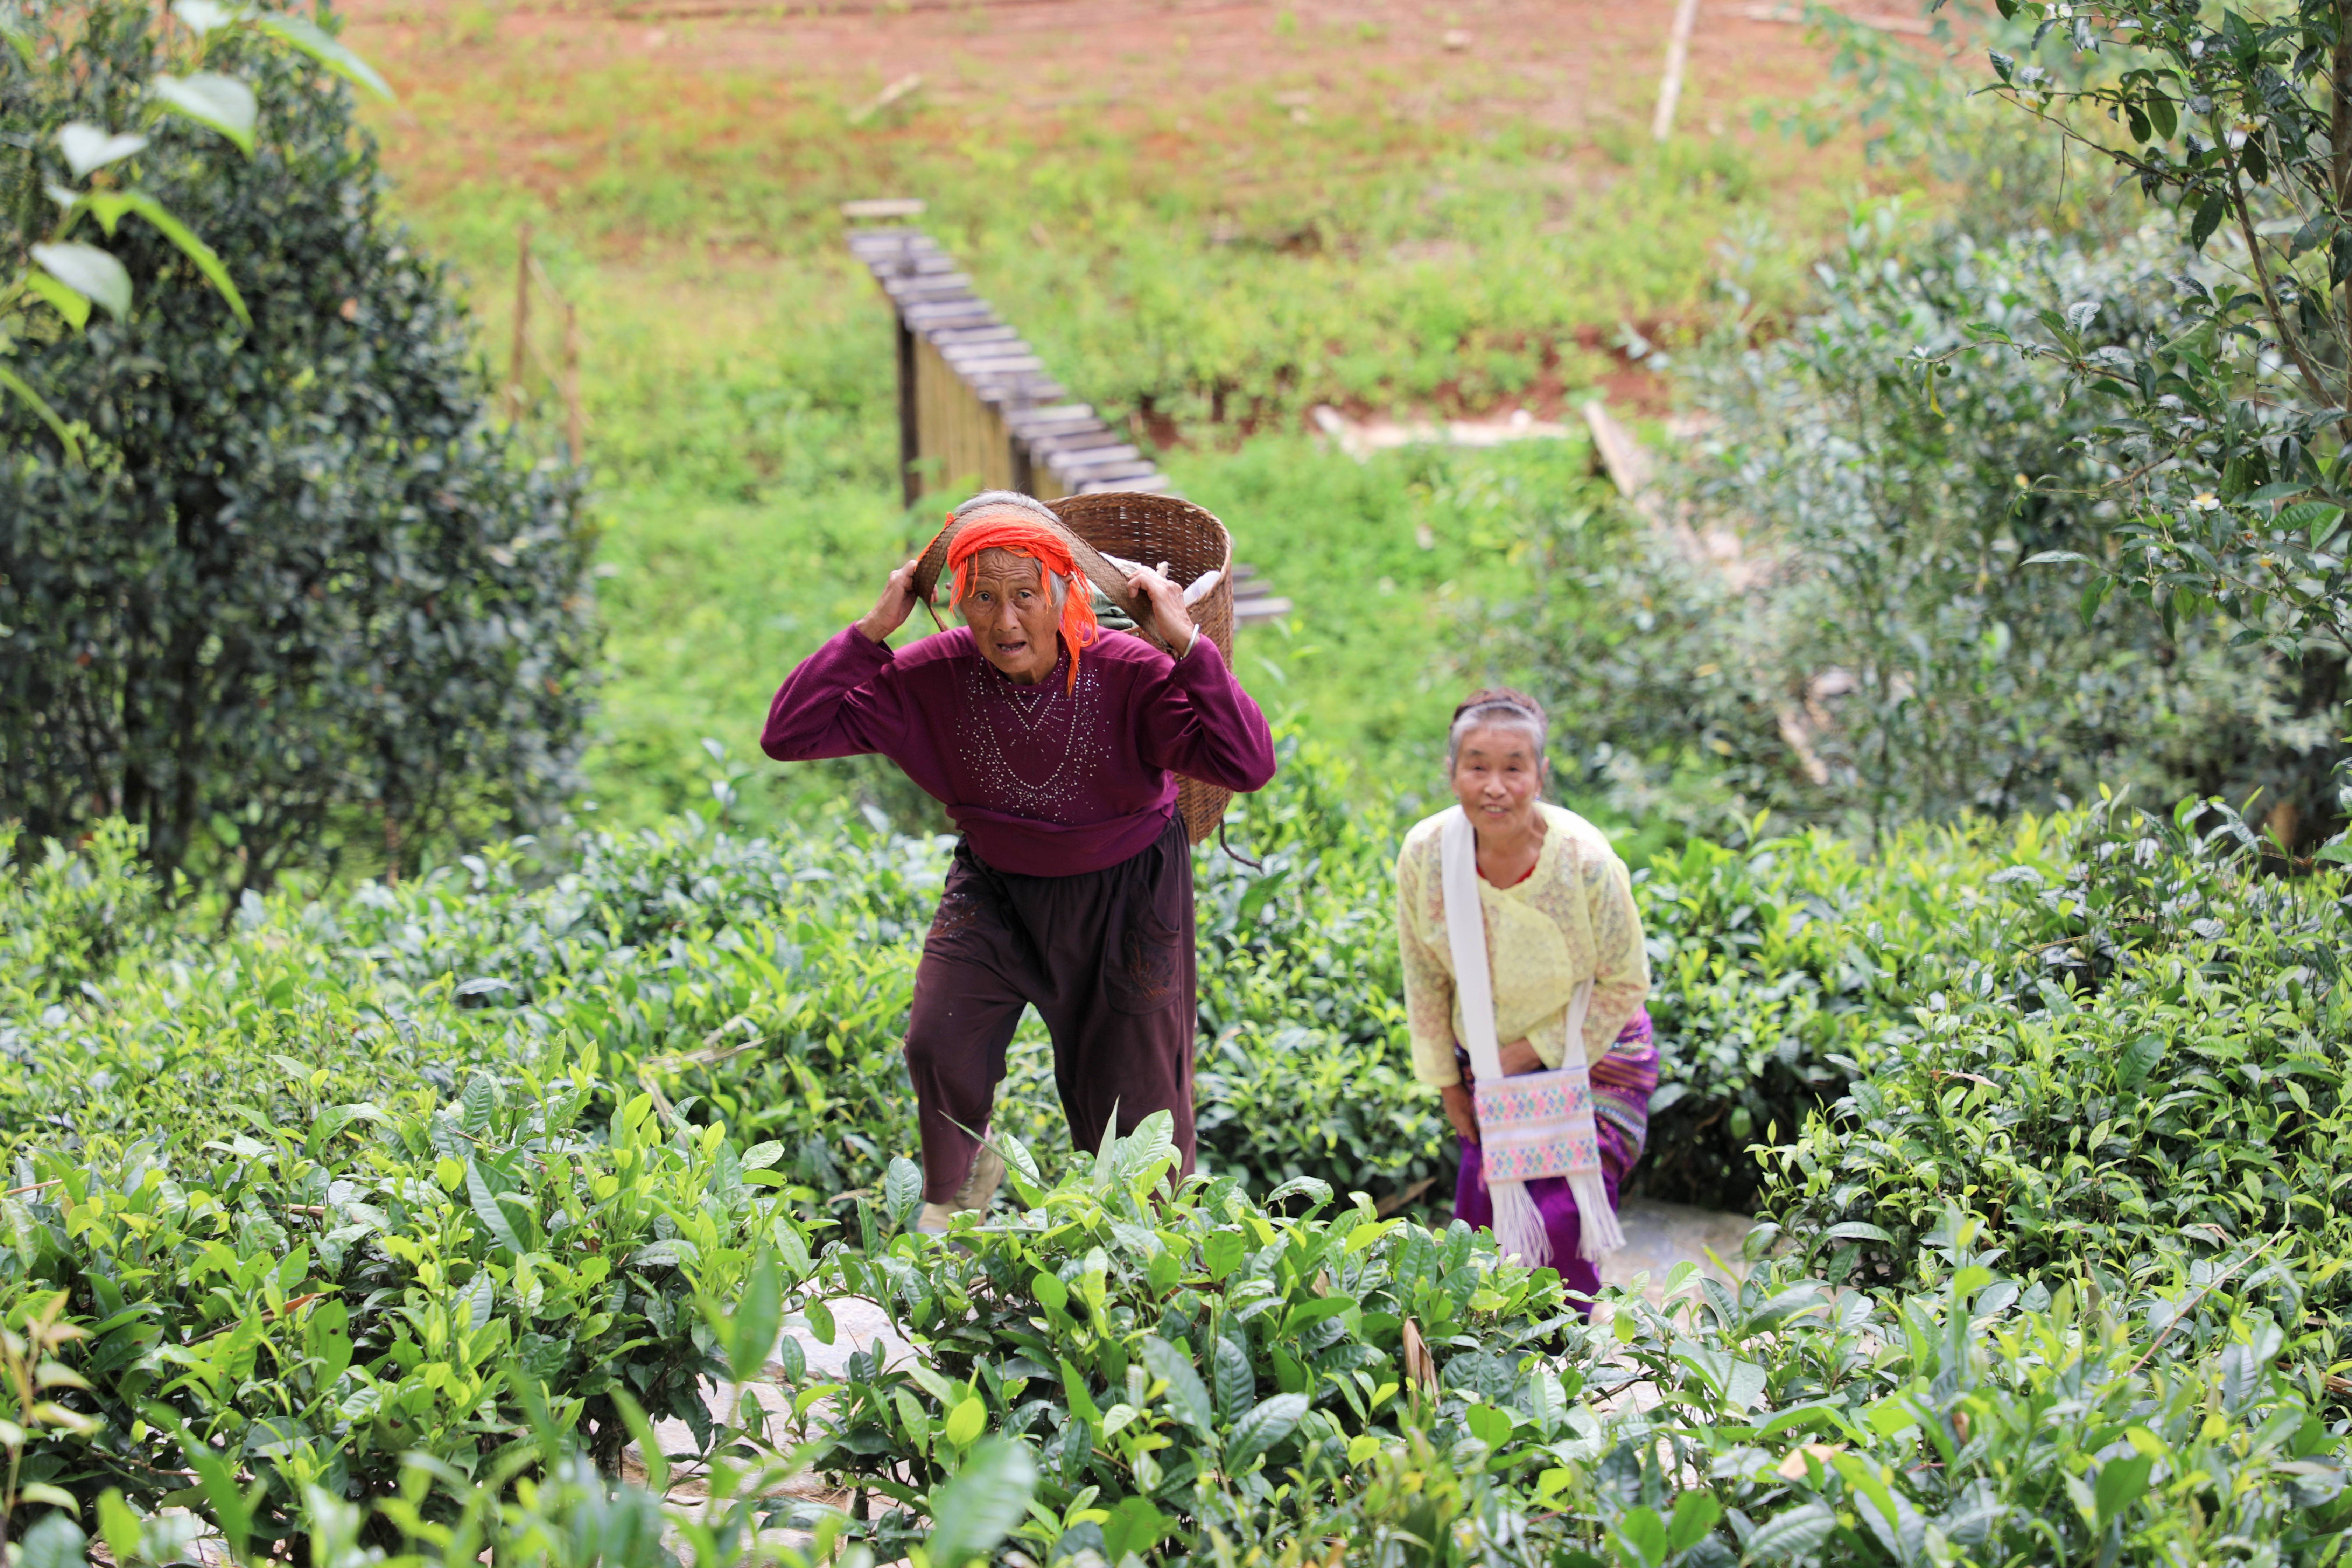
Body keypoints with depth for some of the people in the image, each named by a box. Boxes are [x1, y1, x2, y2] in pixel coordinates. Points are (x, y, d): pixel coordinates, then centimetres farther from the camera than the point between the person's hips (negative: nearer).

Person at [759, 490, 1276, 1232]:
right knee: (937, 1045, -11)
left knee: (1133, 1087, 7)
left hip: (1122, 894, -2)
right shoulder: (932, 677, -22)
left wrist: (1188, 645, -41)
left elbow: (1250, 767, -39)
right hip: (995, 889, 2)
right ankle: (957, 1184, 23)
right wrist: (870, 633, -29)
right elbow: (787, 736, -24)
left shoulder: (1128, 673, -29)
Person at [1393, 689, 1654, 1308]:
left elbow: (1625, 986, -12)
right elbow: (1425, 977, -1)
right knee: (1479, 1227, 4)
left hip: (1591, 1056, -3)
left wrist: (1532, 1051, -14)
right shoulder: (1426, 854, -19)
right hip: (1493, 1064, 3)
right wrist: (1447, 1083, 4)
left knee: (1558, 1225, -14)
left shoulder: (1585, 862, -27)